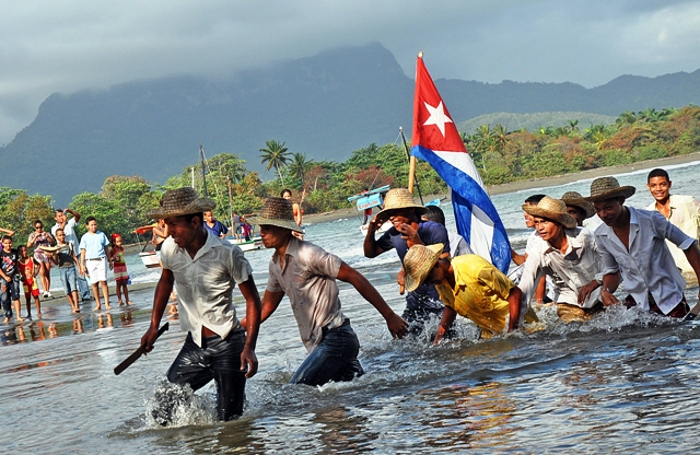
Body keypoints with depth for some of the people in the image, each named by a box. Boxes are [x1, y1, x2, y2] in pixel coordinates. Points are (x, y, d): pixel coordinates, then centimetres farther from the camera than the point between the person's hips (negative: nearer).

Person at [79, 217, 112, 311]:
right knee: (94, 283, 2)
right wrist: (82, 265, 0)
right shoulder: (85, 237, 6)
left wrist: (110, 261, 13)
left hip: (101, 260, 0)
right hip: (90, 261, 0)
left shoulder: (101, 235, 8)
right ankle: (98, 304, 9)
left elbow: (106, 249, 14)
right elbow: (83, 252, 6)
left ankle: (107, 303, -9)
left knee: (103, 281, -9)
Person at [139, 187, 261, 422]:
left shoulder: (227, 253, -17)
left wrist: (249, 348, -17)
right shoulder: (169, 249, -3)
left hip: (228, 344, -4)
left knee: (228, 420, -2)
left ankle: (237, 395, 29)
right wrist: (154, 326, 15)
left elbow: (252, 299, -10)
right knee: (162, 413, -1)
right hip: (194, 345, 4)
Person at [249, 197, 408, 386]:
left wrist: (389, 316, -16)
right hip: (317, 343, 9)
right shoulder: (275, 263, 12)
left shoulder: (308, 255, -15)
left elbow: (355, 278, -15)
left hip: (335, 340, -9)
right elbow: (266, 306, 24)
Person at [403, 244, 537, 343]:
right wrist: (437, 339, 7)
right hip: (489, 332, 7)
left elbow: (515, 293, -21)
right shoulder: (440, 281, -3)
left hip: (518, 324, -7)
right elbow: (450, 307, 18)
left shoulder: (474, 268, -27)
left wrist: (512, 331, -24)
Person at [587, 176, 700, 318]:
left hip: (669, 300, -3)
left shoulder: (651, 220, -16)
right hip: (637, 303, 3)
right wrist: (606, 291, -11)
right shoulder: (601, 236, -4)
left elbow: (688, 246, -5)